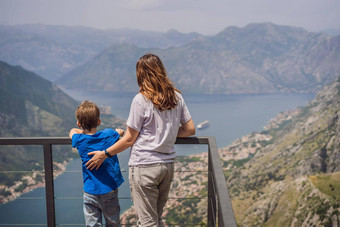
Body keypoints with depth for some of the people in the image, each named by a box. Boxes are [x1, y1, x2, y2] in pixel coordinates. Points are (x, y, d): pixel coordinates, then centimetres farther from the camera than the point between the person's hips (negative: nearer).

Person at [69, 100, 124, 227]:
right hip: (110, 191, 0)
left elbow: (73, 131, 18)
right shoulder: (108, 135, -7)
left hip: (90, 192, 0)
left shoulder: (79, 141, -6)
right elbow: (121, 131, 15)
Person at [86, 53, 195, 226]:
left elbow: (130, 139, -8)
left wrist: (104, 154, 4)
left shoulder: (141, 99, -12)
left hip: (144, 166, -6)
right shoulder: (176, 97, 4)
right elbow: (190, 129, 10)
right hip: (168, 165, 6)